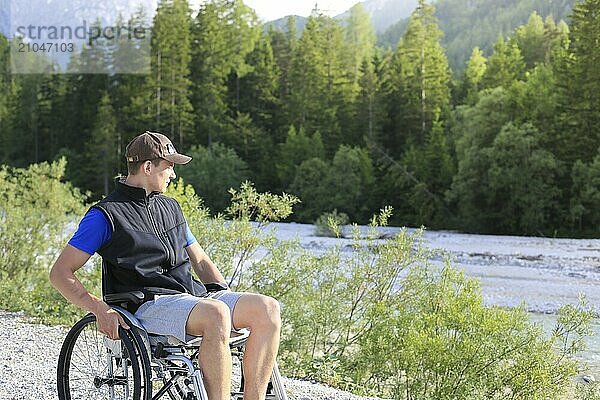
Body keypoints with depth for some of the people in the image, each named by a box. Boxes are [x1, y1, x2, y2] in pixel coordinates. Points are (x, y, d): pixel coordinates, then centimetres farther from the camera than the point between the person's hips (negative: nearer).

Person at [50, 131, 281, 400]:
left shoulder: (170, 207, 24)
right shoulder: (105, 215, 2)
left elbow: (199, 259, 31)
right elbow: (60, 273, -2)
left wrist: (224, 291, 12)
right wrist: (100, 309, -17)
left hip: (194, 295, 7)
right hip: (149, 305, -7)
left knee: (267, 308, -16)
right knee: (216, 314, -37)